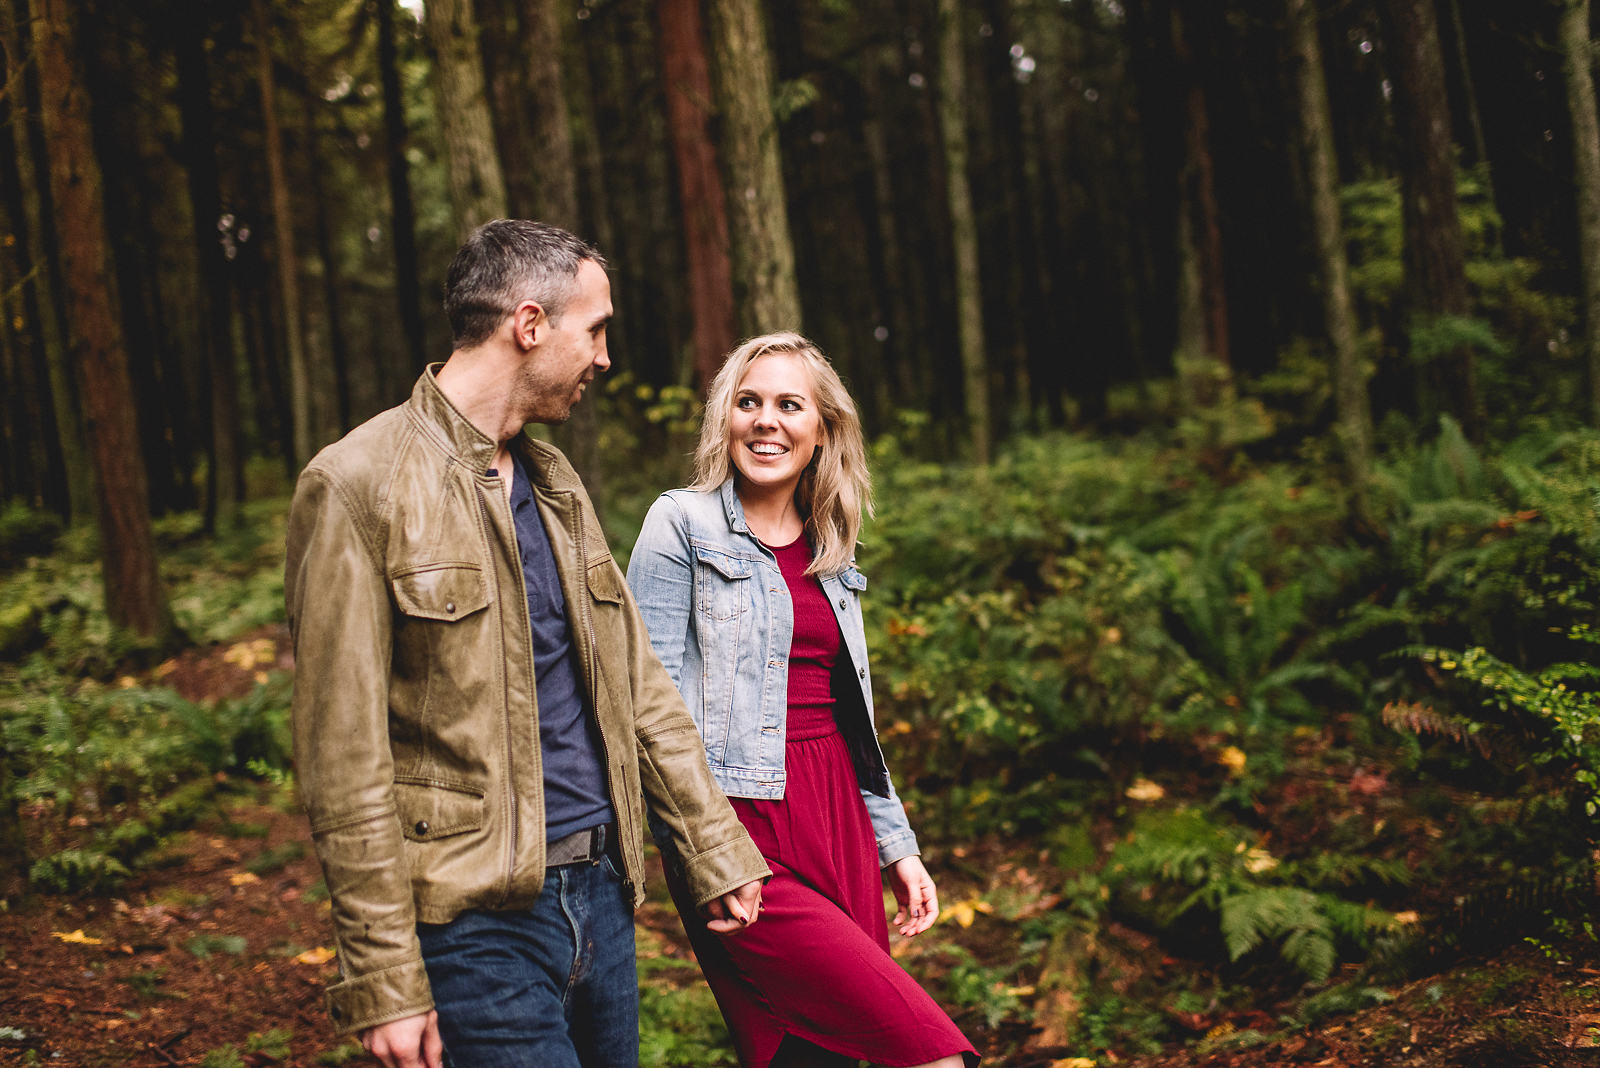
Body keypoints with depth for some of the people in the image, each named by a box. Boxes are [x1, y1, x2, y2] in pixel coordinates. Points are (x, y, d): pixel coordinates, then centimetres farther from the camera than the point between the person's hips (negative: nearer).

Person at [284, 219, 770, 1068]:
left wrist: (716, 852, 17)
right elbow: (344, 758, -13)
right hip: (475, 922, -7)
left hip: (601, 896, 7)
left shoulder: (555, 482, 14)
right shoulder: (360, 485, -10)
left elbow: (637, 682, 18)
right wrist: (385, 982, -15)